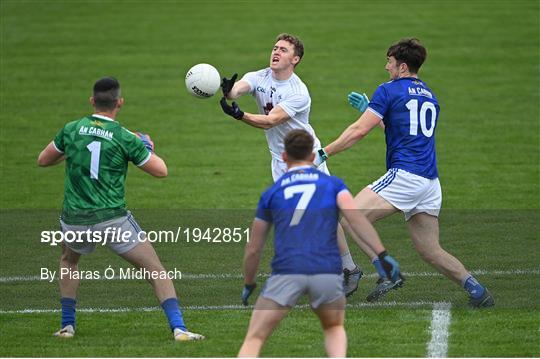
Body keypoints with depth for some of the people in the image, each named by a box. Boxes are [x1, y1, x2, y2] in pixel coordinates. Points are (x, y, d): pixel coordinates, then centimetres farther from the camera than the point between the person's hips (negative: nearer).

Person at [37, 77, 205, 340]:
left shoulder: (71, 130, 2)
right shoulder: (125, 138, -7)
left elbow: (43, 160, 16)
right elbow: (161, 170, 0)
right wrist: (147, 146, 19)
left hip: (75, 220, 3)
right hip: (113, 219, -3)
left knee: (68, 261, 34)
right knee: (156, 271, 4)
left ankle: (67, 325, 30)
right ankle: (178, 328, -8)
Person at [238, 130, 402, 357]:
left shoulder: (272, 193, 19)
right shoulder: (332, 183, 17)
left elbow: (253, 249, 23)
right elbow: (355, 217, -2)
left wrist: (248, 285, 38)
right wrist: (383, 255, -4)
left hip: (286, 272, -1)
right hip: (327, 271, 1)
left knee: (254, 339, 8)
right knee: (334, 328, 28)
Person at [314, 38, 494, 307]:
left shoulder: (389, 90, -1)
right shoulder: (429, 96, 23)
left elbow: (359, 131, -5)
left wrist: (323, 153, 2)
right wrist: (369, 109, 39)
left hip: (404, 175, -8)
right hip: (430, 182, 8)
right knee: (430, 251, 11)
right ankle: (476, 290, 2)